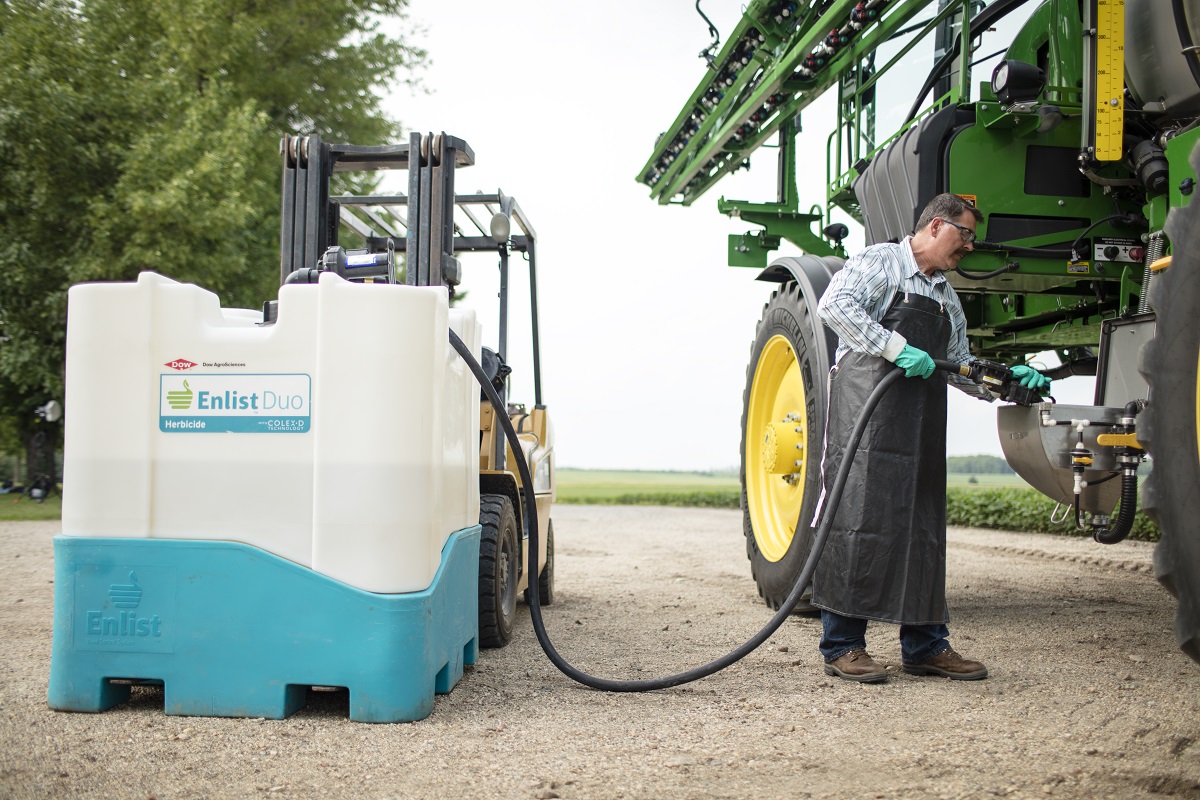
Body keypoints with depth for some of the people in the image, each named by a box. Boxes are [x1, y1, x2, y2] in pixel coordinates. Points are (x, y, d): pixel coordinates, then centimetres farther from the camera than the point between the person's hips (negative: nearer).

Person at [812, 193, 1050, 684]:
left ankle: (925, 645, 15)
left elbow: (960, 367, 27)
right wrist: (896, 348, -20)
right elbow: (835, 306, -14)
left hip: (923, 423, 8)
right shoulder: (881, 261, 2)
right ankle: (842, 645, -4)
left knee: (923, 526, 7)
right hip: (866, 409, -8)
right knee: (858, 518, -9)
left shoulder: (947, 297, 26)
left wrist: (1007, 379, 9)